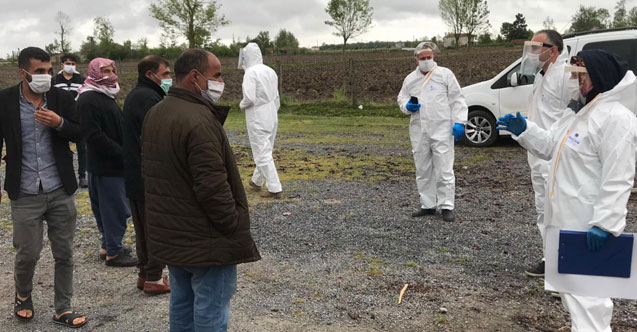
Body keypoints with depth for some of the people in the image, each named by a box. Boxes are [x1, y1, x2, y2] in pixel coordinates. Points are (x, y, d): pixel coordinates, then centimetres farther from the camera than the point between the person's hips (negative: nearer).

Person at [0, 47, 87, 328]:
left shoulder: (61, 97, 1)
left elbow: (78, 134, 3)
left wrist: (58, 123, -17)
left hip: (60, 192, 2)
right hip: (25, 195, -2)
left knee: (64, 254, 8)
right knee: (27, 254, 5)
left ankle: (63, 310, 23)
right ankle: (23, 296, 36)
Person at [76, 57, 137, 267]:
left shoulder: (107, 96, 17)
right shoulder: (88, 99, -14)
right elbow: (94, 136, -21)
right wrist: (121, 153, -19)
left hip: (115, 163, 9)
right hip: (105, 165, -9)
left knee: (112, 208, 15)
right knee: (115, 208, -4)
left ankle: (108, 246, 26)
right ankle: (113, 253, 6)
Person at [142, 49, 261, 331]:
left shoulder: (155, 114, 9)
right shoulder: (199, 120, -23)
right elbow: (212, 187, -26)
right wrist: (235, 229, -14)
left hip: (169, 235, 10)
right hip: (204, 240, -10)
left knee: (181, 305, 20)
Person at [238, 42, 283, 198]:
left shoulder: (251, 72, -16)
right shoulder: (270, 71, 8)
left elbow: (249, 98, -24)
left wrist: (242, 105, -4)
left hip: (257, 119, -8)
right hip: (271, 116, 8)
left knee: (262, 154, -2)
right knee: (265, 150, 19)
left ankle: (274, 188, -3)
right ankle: (257, 181, 35)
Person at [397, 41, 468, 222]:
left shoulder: (445, 74, 0)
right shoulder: (410, 79, 11)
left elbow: (457, 100, -2)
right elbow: (401, 98, 18)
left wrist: (459, 122, -12)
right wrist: (407, 106, -5)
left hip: (442, 131, -4)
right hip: (418, 132, 5)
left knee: (444, 170, -4)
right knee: (423, 171, 11)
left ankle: (446, 206, 4)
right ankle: (428, 205, 23)